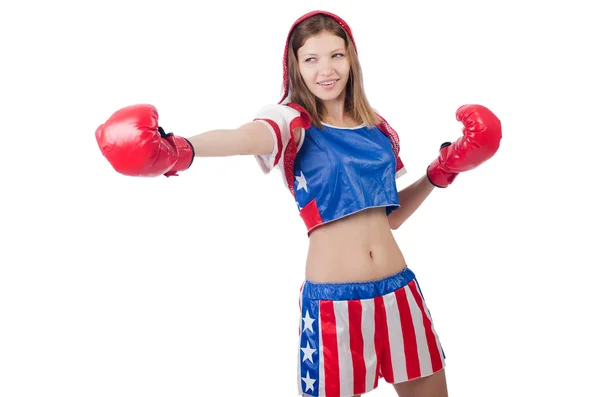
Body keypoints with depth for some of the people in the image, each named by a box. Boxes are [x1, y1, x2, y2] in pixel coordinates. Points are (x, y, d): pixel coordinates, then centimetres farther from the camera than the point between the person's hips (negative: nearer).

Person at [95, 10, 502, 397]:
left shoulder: (376, 127, 9)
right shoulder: (292, 122, -6)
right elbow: (244, 137, -31)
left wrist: (438, 174, 7)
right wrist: (181, 150, -50)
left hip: (397, 290, 5)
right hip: (333, 299, -5)